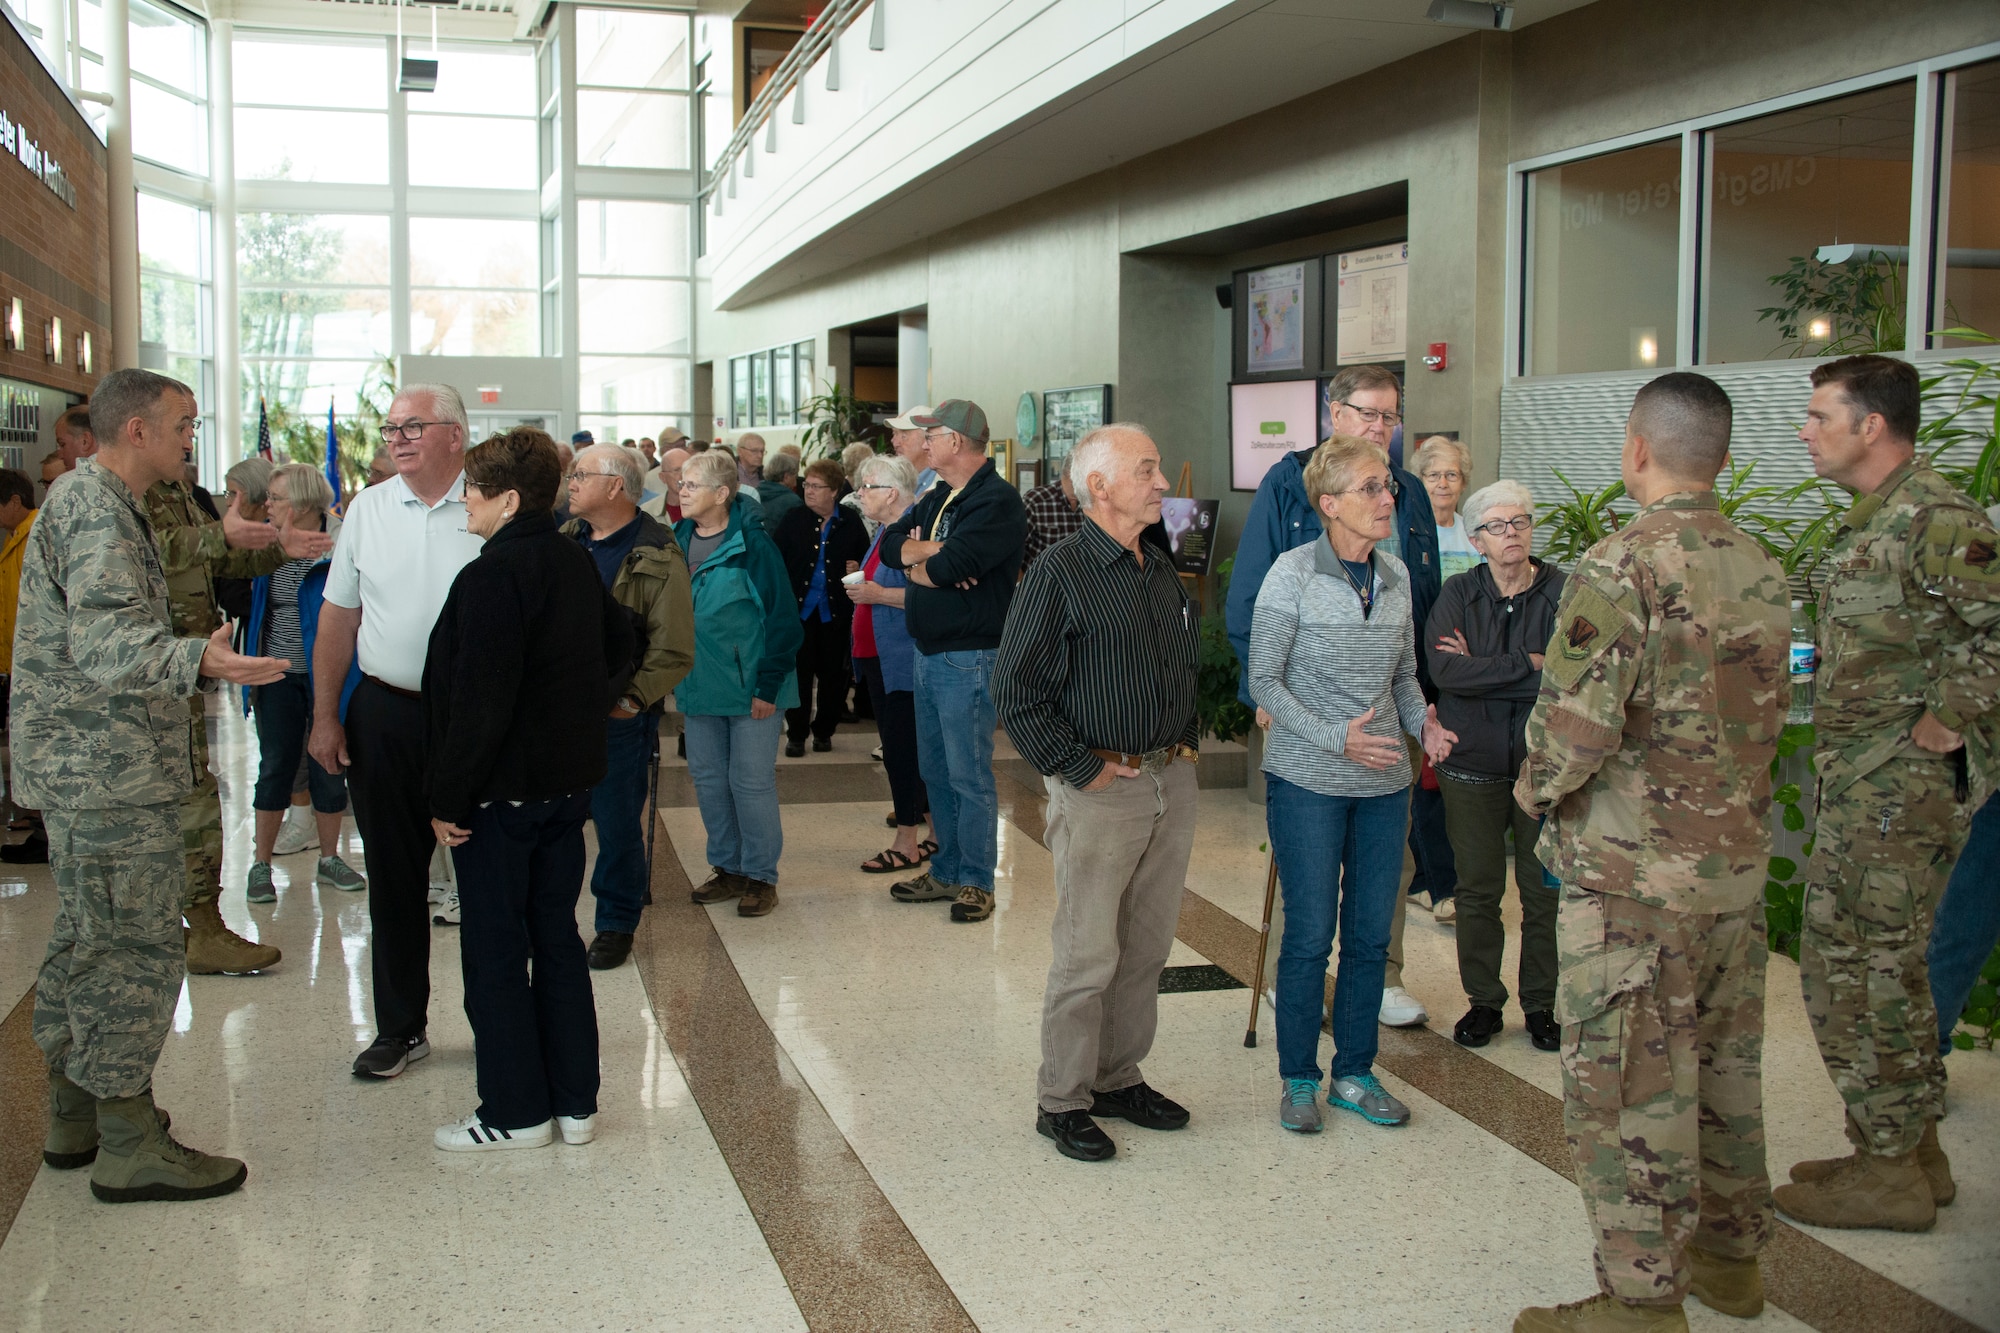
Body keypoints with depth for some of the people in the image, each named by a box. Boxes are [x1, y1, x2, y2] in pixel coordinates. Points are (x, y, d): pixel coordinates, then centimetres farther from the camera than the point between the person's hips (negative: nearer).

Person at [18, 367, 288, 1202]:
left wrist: (195, 664, 36)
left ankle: (76, 1115, 30)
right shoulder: (98, 513, -16)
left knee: (87, 942, 18)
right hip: (112, 773, -11)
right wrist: (197, 661, -44)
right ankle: (128, 1147, 2)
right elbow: (102, 639, -30)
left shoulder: (85, 500, 18)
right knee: (139, 949, -5)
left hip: (80, 766, 11)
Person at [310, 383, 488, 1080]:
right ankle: (400, 1027, 23)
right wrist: (325, 716, 7)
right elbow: (338, 617, 10)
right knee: (393, 878, 11)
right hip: (384, 715, 3)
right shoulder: (368, 509, 7)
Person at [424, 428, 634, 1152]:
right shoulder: (578, 563, 7)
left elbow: (479, 701, -22)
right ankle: (575, 1102, 20)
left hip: (502, 792, -8)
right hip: (569, 783, 8)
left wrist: (449, 797, -16)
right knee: (558, 939, 14)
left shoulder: (492, 577, -19)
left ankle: (515, 1113, 12)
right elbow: (621, 649, 20)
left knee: (495, 950, 4)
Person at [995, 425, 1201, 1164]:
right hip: (1100, 788, -7)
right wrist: (1080, 769, -14)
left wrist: (1187, 739, 13)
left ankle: (1120, 1077, 28)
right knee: (1088, 952, -1)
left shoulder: (1162, 568, 12)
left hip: (1172, 781, 7)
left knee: (1148, 945, 14)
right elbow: (1015, 690, -14)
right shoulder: (1060, 570, -11)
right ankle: (1062, 1101, 12)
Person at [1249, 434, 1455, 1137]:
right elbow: (1263, 680, -9)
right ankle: (1298, 1079, 17)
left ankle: (1355, 1072, 25)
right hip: (1308, 783, -5)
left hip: (1384, 783, 5)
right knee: (1310, 935, 1)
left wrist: (1424, 723, -4)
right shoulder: (1292, 574, -10)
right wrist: (1335, 737, -19)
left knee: (1371, 934, 10)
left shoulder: (1396, 575, 6)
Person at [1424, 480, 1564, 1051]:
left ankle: (1540, 1004, 22)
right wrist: (1529, 665, -16)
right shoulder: (1459, 593, 0)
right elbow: (1444, 669, -15)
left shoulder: (1563, 593, -3)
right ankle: (1483, 1001, 23)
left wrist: (1482, 668, -14)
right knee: (1478, 889, 9)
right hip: (1473, 762, 1)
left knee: (1544, 890, 6)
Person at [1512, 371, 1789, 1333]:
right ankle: (1729, 1252, 35)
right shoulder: (1762, 571, 6)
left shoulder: (1619, 569, -18)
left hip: (1633, 877, -8)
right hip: (1738, 866, 8)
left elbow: (1573, 728, -21)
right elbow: (1769, 712, 14)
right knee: (1724, 1065, 20)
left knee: (1628, 1089, 2)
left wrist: (1534, 790, -3)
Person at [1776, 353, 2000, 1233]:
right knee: (1883, 965, 17)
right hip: (1861, 785, 10)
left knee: (1861, 970, -3)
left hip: (1898, 788, -10)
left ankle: (1890, 1171, 9)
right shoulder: (1870, 522, 14)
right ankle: (1912, 1148, 29)